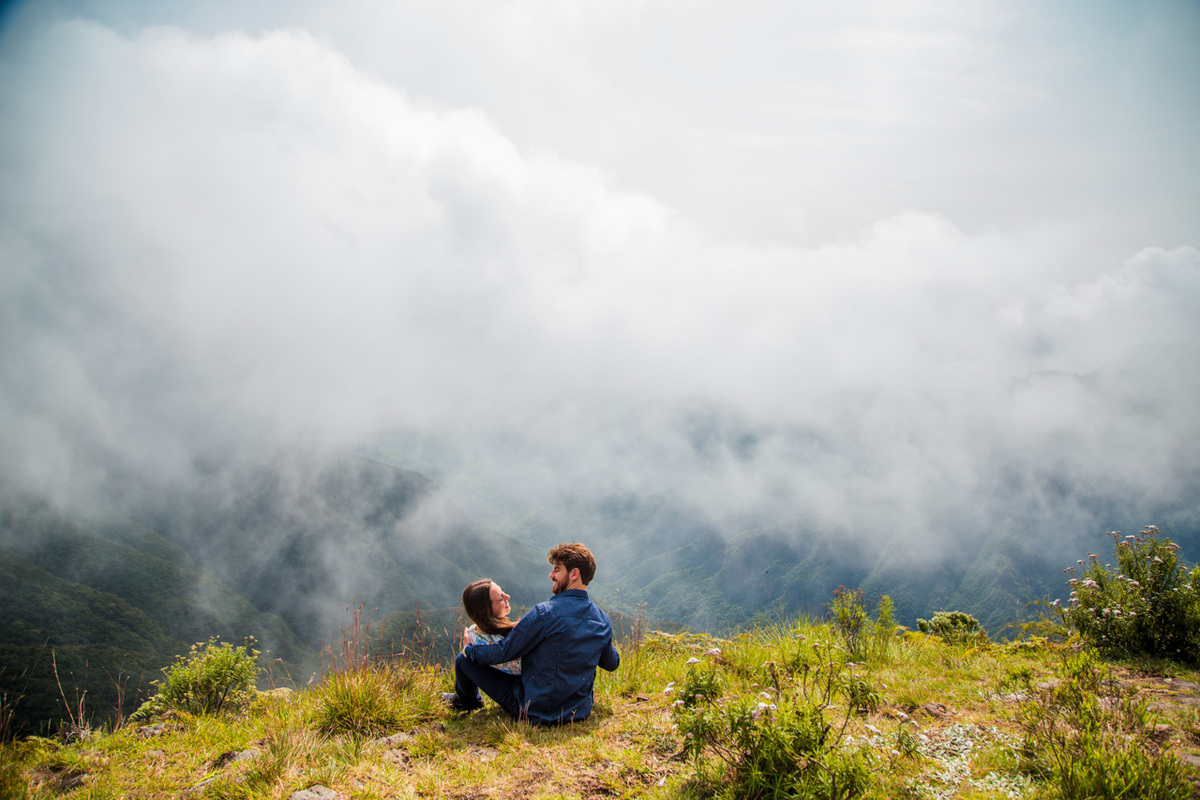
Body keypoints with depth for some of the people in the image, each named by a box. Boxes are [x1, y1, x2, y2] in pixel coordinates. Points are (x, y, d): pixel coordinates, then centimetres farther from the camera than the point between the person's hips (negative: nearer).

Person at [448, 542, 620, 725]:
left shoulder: (545, 613, -23)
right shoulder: (603, 621, -5)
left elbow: (502, 653, -16)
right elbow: (612, 663, 12)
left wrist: (468, 649, 3)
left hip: (535, 712, -7)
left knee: (464, 660, 3)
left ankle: (468, 701, 38)